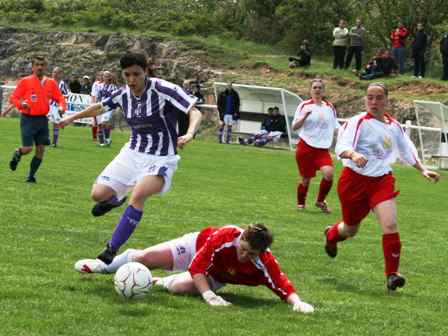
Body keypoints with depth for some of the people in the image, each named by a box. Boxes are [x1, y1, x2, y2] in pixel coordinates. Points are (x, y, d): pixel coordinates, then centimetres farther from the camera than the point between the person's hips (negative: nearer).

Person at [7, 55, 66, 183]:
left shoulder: (51, 83, 6)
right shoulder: (25, 81, -4)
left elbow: (60, 98, 13)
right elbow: (13, 98, -2)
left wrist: (62, 106, -8)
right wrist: (21, 104, -22)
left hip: (42, 120, 4)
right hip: (28, 119, -4)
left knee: (41, 149, 2)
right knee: (27, 148, -10)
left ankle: (31, 176, 15)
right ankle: (17, 154, 25)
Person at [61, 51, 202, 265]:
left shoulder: (164, 89, -20)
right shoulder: (123, 94, -3)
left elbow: (195, 113, -24)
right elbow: (100, 107, 18)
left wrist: (189, 134, -43)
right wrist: (72, 118, 25)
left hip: (160, 159, -6)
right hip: (132, 153, 6)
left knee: (138, 195, -32)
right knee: (98, 194, -3)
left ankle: (112, 249, -23)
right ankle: (116, 200, 36)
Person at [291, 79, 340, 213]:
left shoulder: (330, 107, 9)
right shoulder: (304, 106, -1)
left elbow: (335, 127, 19)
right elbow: (294, 127, -4)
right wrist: (304, 117, -20)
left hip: (323, 148, 2)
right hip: (306, 147, -2)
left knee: (329, 173, -20)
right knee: (306, 178, 2)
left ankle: (320, 201, 2)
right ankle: (300, 204, 29)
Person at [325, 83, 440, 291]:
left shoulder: (394, 126, 8)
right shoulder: (358, 122, -9)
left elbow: (407, 151, 23)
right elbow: (342, 147, -22)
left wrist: (423, 170, 20)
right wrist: (353, 155, -42)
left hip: (382, 180, 3)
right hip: (355, 179, -3)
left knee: (390, 224, -17)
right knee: (351, 228, 12)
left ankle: (391, 274, -11)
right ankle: (331, 234, 51)